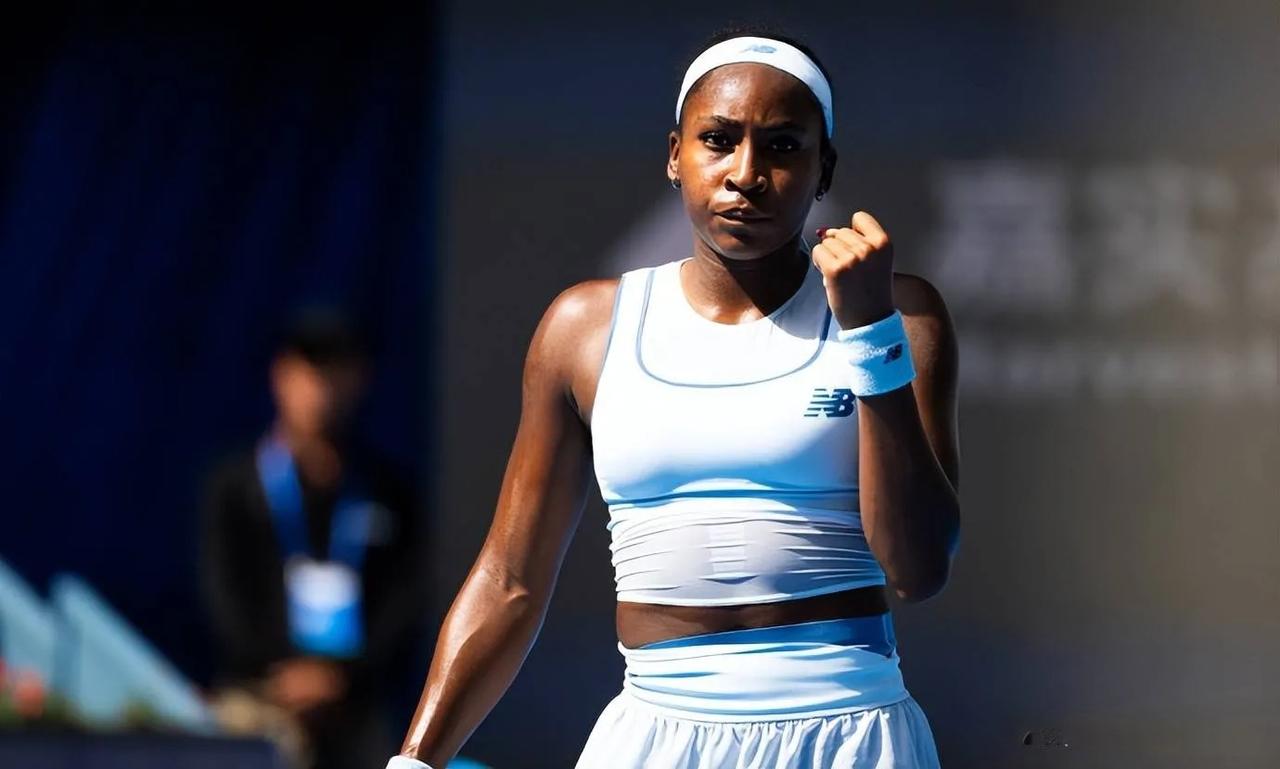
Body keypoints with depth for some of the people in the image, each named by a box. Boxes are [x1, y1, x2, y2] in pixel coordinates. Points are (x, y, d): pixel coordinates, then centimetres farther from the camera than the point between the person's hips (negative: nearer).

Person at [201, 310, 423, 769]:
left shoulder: (385, 491, 11)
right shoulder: (237, 486, 6)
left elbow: (403, 596, 5)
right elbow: (223, 593, 0)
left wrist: (345, 674, -7)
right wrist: (279, 671, -11)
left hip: (354, 700, 2)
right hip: (263, 699, -2)